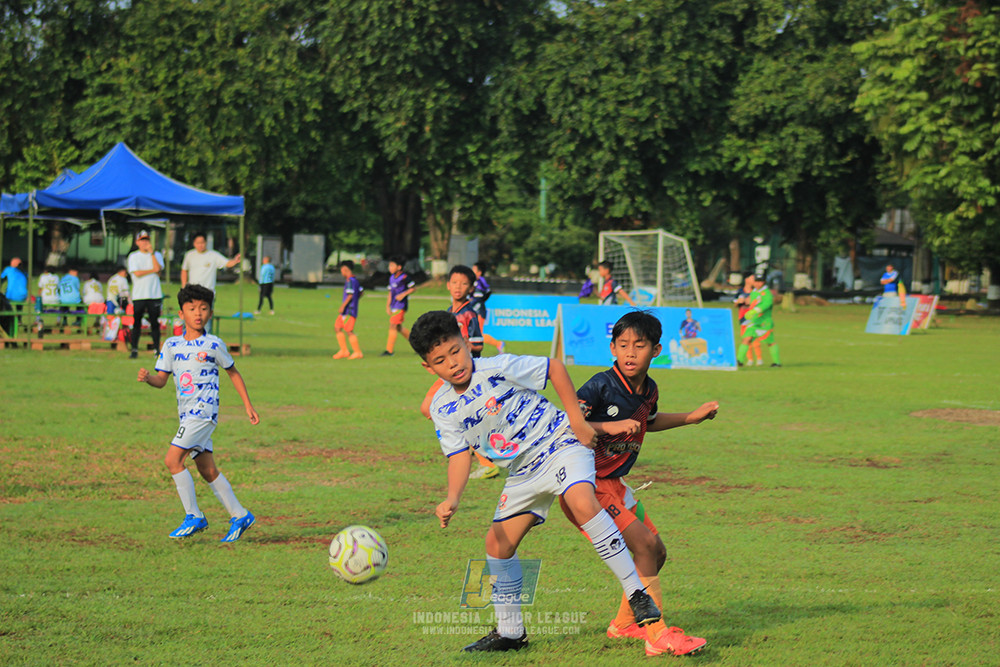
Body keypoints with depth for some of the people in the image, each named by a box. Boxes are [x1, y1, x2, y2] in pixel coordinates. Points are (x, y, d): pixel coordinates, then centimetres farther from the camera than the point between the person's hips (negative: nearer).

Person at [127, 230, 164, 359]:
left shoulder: (156, 255, 12)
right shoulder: (133, 256, 7)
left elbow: (158, 268, -8)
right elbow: (137, 273, -7)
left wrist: (151, 252, -8)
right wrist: (153, 270, -4)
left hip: (154, 295, 1)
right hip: (138, 295, -1)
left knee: (155, 323, 0)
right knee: (136, 323, -3)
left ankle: (157, 349, 6)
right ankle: (134, 350, 2)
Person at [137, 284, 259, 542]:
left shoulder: (213, 345, -3)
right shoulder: (171, 345, 9)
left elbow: (233, 373, 9)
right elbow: (161, 379, 9)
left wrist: (248, 406, 11)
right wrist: (147, 378, -14)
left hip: (204, 410, -6)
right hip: (187, 414, 6)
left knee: (173, 459, -16)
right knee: (207, 470, 9)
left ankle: (194, 516, -9)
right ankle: (239, 515, 19)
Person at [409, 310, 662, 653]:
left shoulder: (498, 368, -17)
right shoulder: (442, 408, -2)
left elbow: (554, 367, -9)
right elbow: (460, 455, -3)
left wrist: (577, 421, -11)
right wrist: (452, 499, -21)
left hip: (560, 446, -7)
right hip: (523, 471, 7)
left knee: (583, 504, -34)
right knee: (498, 543, 5)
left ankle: (637, 593, -29)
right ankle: (510, 631, 23)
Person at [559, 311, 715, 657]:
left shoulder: (649, 389, 5)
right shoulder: (601, 386, -20)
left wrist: (692, 417, 23)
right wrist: (609, 426, -31)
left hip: (614, 484, 9)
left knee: (657, 552, 13)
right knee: (644, 542, -19)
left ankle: (625, 623, 30)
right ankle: (658, 635, -17)